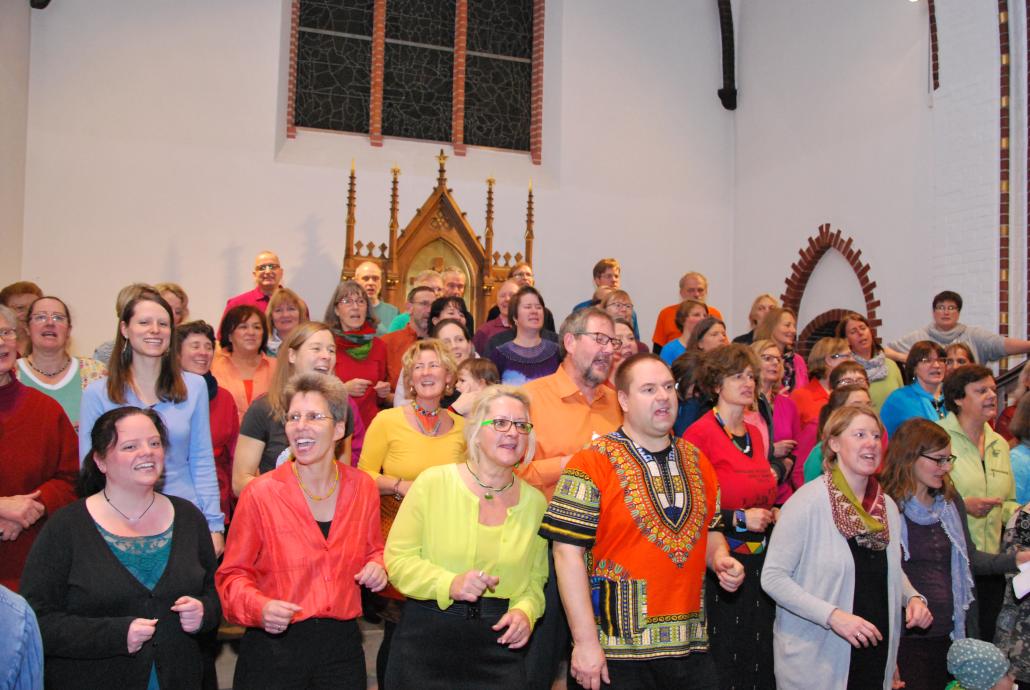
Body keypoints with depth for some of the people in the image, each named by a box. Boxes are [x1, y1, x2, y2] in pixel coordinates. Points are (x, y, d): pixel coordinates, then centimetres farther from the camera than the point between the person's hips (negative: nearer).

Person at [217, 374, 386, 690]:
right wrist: (259, 607, -21)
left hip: (342, 643, 3)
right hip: (275, 644, -3)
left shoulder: (363, 488, 2)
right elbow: (233, 574, -4)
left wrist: (377, 567, -3)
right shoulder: (260, 494, -9)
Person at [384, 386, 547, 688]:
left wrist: (525, 611, -9)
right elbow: (397, 559, -5)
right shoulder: (432, 482, -5)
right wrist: (449, 584, -19)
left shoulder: (535, 501, 5)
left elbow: (535, 578, 11)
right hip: (427, 641, -2)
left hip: (499, 646, 3)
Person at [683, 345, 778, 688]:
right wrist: (740, 519, -18)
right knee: (722, 660, 1)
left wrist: (772, 513, 6)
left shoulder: (754, 433, 12)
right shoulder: (700, 433, -11)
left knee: (760, 656, 12)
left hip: (759, 561, 7)